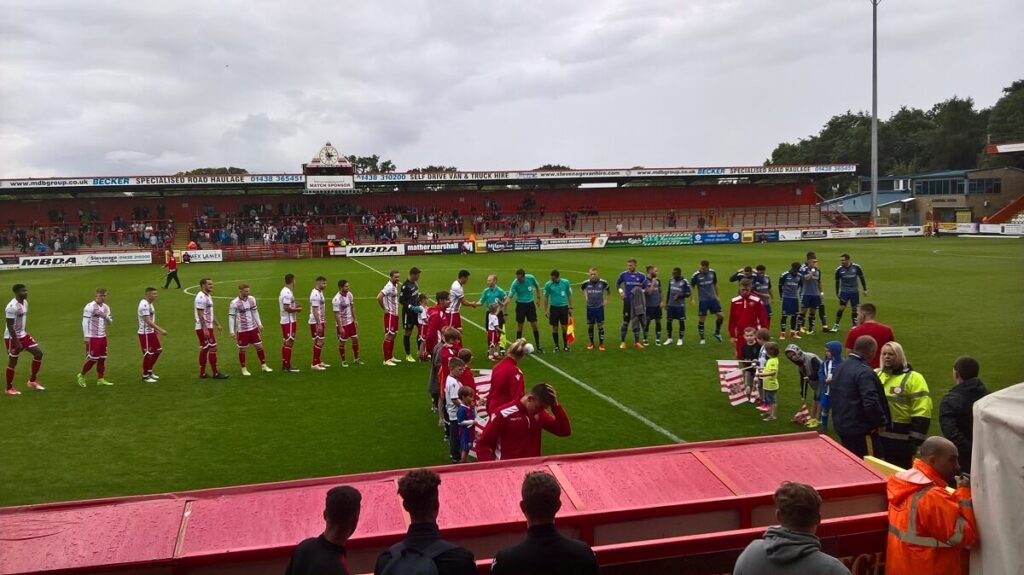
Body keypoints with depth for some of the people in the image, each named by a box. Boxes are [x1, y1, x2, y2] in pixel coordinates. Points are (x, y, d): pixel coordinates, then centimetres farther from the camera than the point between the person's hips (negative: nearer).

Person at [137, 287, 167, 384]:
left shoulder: (150, 304, 11)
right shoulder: (144, 305, -20)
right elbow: (148, 321, -26)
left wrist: (157, 331, 18)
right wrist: (161, 330, -29)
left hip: (151, 332, 10)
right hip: (145, 333, -10)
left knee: (157, 351, 15)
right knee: (148, 354, -1)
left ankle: (149, 372, 27)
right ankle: (145, 376, 11)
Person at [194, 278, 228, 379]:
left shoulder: (208, 296, 15)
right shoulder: (201, 297, -16)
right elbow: (200, 315, -21)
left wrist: (217, 324, 22)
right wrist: (205, 329, -24)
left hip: (208, 327, 10)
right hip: (204, 328, -10)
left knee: (204, 350, 11)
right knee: (213, 348, -6)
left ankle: (202, 373, 16)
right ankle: (215, 373, -1)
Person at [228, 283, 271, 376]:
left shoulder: (252, 299, 1)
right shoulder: (234, 303, -13)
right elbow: (231, 317, -9)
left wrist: (259, 324, 11)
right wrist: (231, 331, -11)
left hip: (253, 327, 4)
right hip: (242, 330, -4)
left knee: (259, 346, 7)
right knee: (242, 349, 6)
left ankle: (264, 366, 19)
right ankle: (243, 369, 19)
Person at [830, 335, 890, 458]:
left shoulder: (840, 368, 9)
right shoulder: (865, 373, -21)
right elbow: (871, 403, -27)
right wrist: (881, 422, -12)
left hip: (841, 426, 9)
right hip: (862, 431, -9)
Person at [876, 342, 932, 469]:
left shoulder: (913, 378, -8)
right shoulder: (876, 375, 9)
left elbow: (921, 412, -12)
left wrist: (915, 439, -16)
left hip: (901, 439, -5)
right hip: (879, 435, 5)